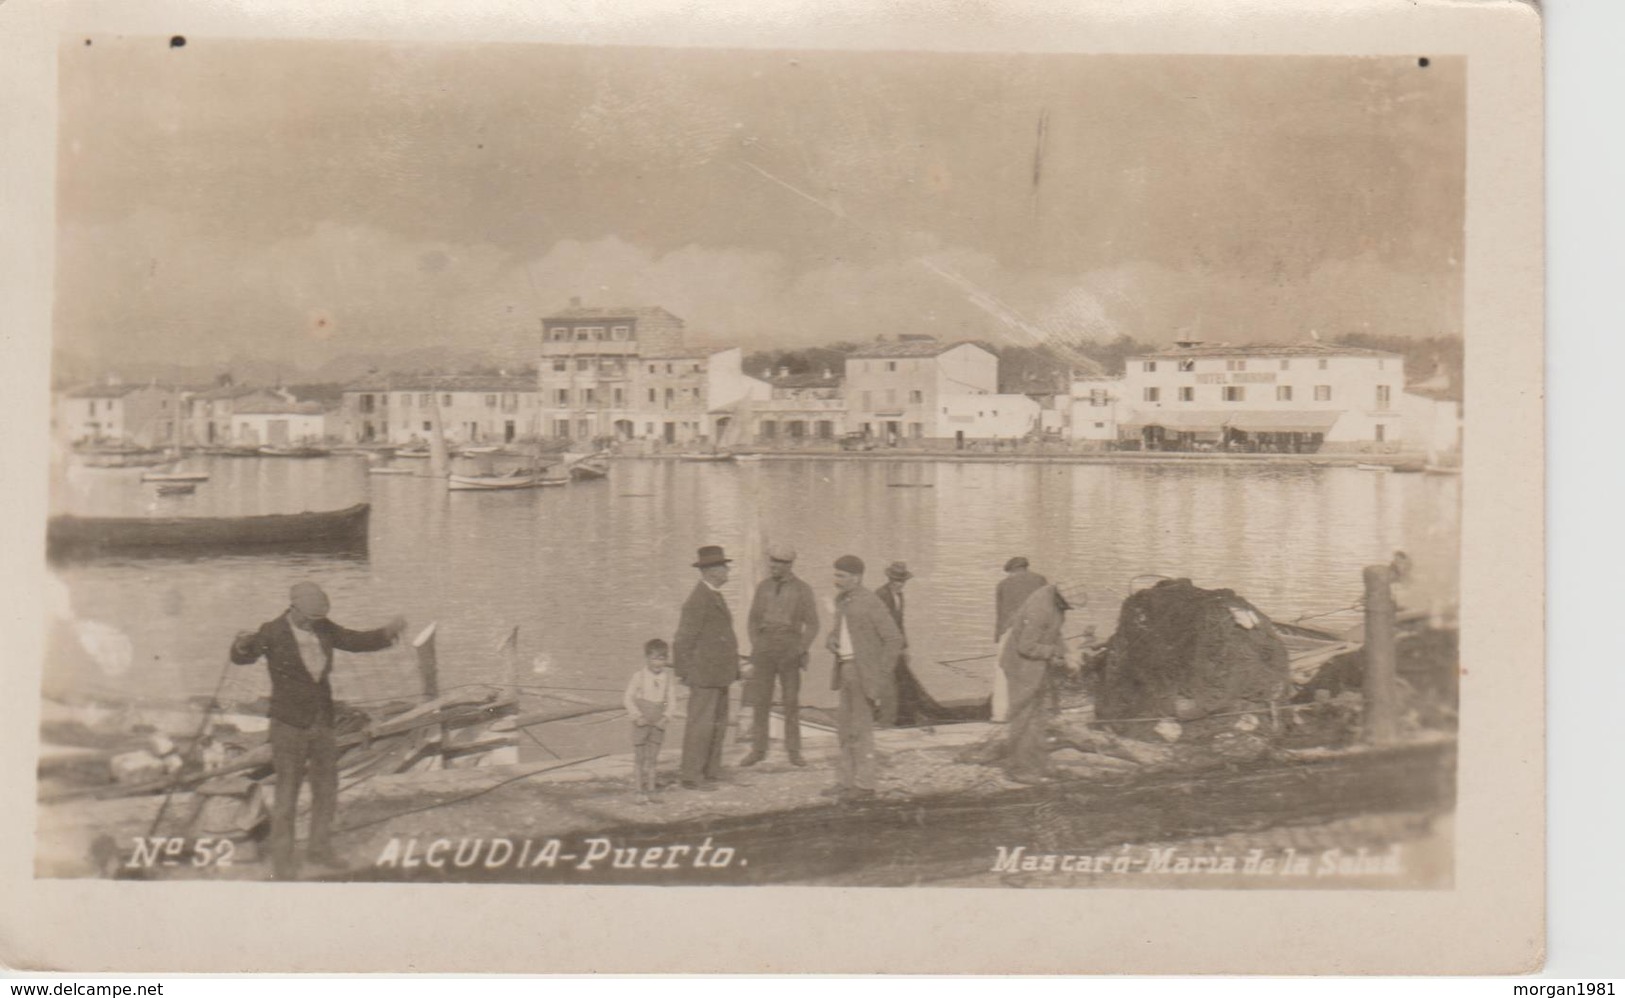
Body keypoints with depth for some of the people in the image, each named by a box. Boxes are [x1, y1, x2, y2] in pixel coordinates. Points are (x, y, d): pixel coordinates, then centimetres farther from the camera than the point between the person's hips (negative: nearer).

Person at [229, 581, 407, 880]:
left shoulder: (322, 628, 2)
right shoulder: (273, 633, -14)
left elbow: (356, 641, 7)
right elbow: (242, 657, -25)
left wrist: (387, 632, -10)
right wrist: (242, 644, -49)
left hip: (322, 724, 6)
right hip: (289, 725, -6)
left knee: (326, 788, 15)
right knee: (287, 795, -1)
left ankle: (320, 848, 32)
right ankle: (282, 861, 10)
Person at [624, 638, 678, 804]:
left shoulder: (667, 678, -2)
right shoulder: (639, 676, -9)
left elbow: (671, 701, 2)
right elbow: (628, 698, -6)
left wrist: (665, 717, -13)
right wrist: (637, 716, -16)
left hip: (658, 723, 2)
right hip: (641, 722, -2)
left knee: (652, 757, 10)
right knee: (640, 756, 2)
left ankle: (649, 787, 24)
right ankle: (641, 791, 8)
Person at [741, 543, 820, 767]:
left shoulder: (803, 590, -1)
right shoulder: (763, 587, 7)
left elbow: (812, 625, 1)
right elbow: (753, 621, 11)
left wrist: (800, 650, -12)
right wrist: (756, 647, -3)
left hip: (790, 650, -2)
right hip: (765, 648, 2)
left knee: (792, 702, -1)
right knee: (760, 701, -1)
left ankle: (794, 751, 8)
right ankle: (758, 750, 7)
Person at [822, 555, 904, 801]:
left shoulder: (871, 603, -16)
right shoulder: (842, 601, 10)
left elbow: (894, 639, -16)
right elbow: (837, 631, 23)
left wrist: (880, 676, -16)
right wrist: (831, 642, -2)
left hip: (865, 673, -9)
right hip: (847, 669, 9)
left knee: (860, 728, -3)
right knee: (845, 726, 12)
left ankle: (865, 784, 5)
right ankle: (846, 781, 19)